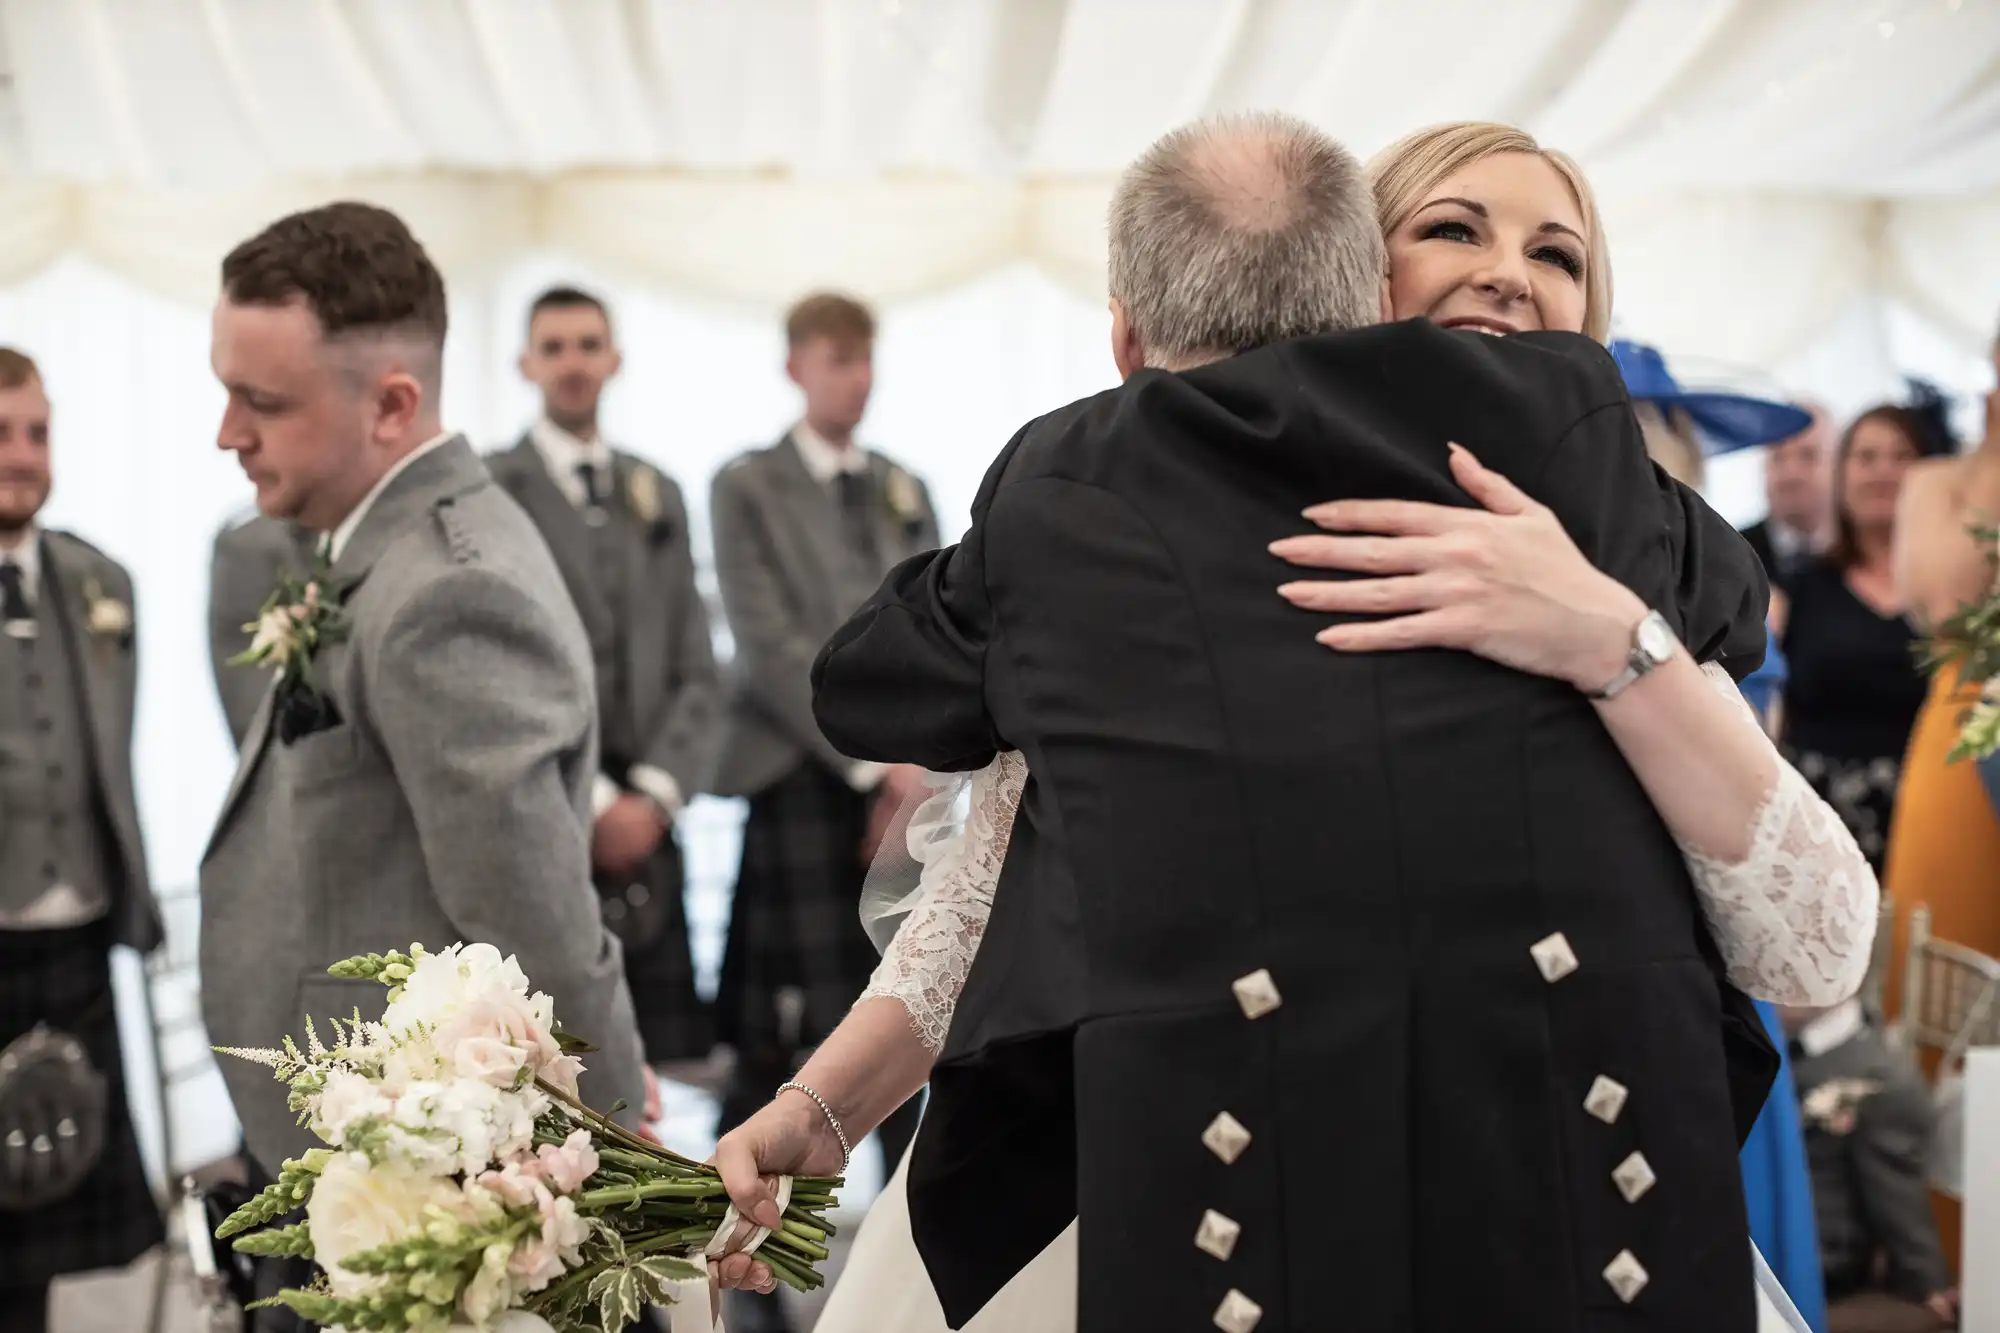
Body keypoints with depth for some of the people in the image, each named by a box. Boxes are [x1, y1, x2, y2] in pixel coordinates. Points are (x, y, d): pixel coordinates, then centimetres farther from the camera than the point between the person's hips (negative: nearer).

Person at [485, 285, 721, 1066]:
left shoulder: (659, 498, 17)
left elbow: (696, 673, 12)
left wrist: (654, 797, -3)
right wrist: (586, 802, -10)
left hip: (642, 828, 5)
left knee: (660, 1051, 2)